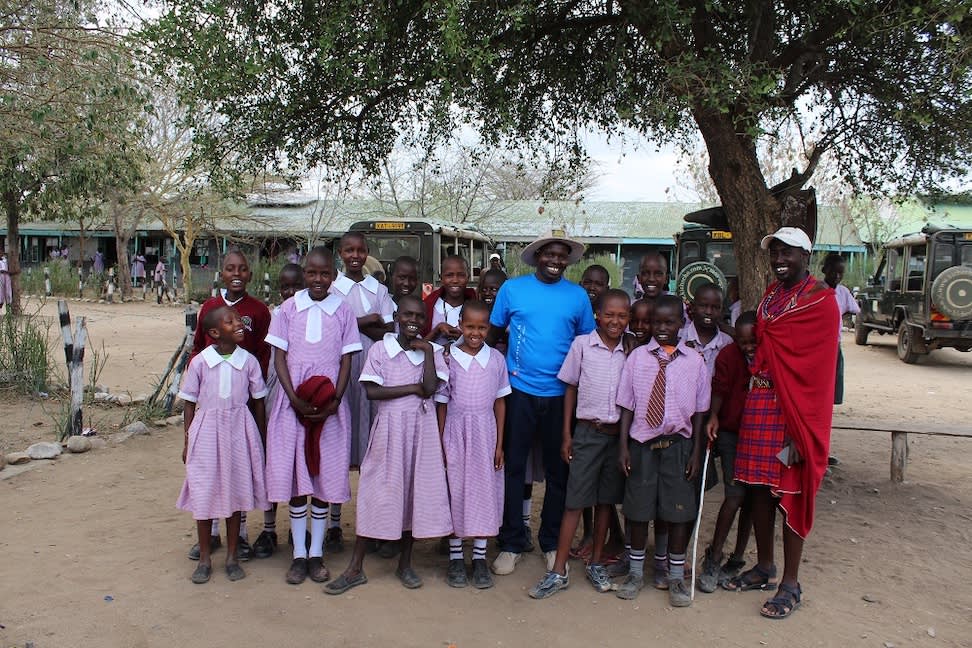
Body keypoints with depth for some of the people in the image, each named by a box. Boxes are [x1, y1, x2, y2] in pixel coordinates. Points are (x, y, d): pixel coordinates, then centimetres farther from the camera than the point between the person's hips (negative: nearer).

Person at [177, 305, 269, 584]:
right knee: (204, 495, 5)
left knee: (235, 492, 9)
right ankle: (204, 558, 22)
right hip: (207, 431, -1)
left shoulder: (248, 361, -3)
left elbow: (258, 402, 5)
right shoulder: (199, 362, -5)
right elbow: (190, 404, 3)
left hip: (239, 431, 1)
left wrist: (261, 440, 7)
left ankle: (232, 556, 24)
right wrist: (187, 442, 4)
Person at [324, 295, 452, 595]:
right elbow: (372, 391, -10)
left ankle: (405, 563, 23)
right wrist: (413, 388, -10)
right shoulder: (380, 349, 1)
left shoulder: (432, 350, 4)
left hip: (422, 428, 2)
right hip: (389, 426, -2)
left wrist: (426, 351, -10)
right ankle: (355, 568, 10)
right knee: (377, 491, 0)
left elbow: (430, 389, -11)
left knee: (417, 491, 6)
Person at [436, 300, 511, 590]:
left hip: (485, 434, 1)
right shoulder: (448, 358, -3)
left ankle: (480, 558, 19)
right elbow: (442, 404, 1)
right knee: (455, 492, 5)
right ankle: (455, 558, 19)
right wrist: (440, 444, -2)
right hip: (455, 433, -1)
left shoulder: (496, 359, 1)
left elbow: (499, 403, 5)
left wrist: (499, 443, 2)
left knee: (485, 492, 6)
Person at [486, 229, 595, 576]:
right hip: (520, 391, -1)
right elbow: (494, 333, 7)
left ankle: (552, 543, 28)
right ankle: (511, 543, 20)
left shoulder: (578, 296, 4)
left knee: (558, 470, 11)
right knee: (514, 466, 5)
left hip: (561, 394, 1)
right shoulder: (512, 288, 1)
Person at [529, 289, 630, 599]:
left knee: (606, 500, 12)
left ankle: (596, 563, 25)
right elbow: (570, 389, 1)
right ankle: (559, 571, 6)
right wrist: (567, 434, 0)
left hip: (618, 434, 3)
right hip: (587, 432, -2)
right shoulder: (582, 344, -4)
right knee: (576, 501, -1)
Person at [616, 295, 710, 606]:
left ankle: (676, 577, 24)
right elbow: (627, 405, 0)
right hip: (642, 441, 0)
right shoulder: (637, 357, -1)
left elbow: (699, 410, 3)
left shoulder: (694, 361, -1)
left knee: (679, 509, 6)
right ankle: (636, 571, 27)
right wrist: (623, 446, -4)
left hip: (678, 443, 0)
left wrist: (696, 451, 0)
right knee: (638, 507, 9)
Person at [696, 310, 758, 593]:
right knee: (735, 495, -11)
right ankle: (713, 558, 3)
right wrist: (713, 417, -21)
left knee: (751, 498, 8)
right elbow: (719, 390, -6)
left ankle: (737, 559, 22)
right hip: (731, 432, -2)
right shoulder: (728, 355, -11)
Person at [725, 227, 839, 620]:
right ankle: (763, 568, 27)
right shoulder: (770, 294, 15)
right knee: (759, 487, 11)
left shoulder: (821, 301, -8)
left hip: (795, 409, -6)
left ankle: (790, 584, 13)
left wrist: (799, 428, -14)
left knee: (790, 491, 1)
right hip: (760, 404, 6)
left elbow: (817, 369, -11)